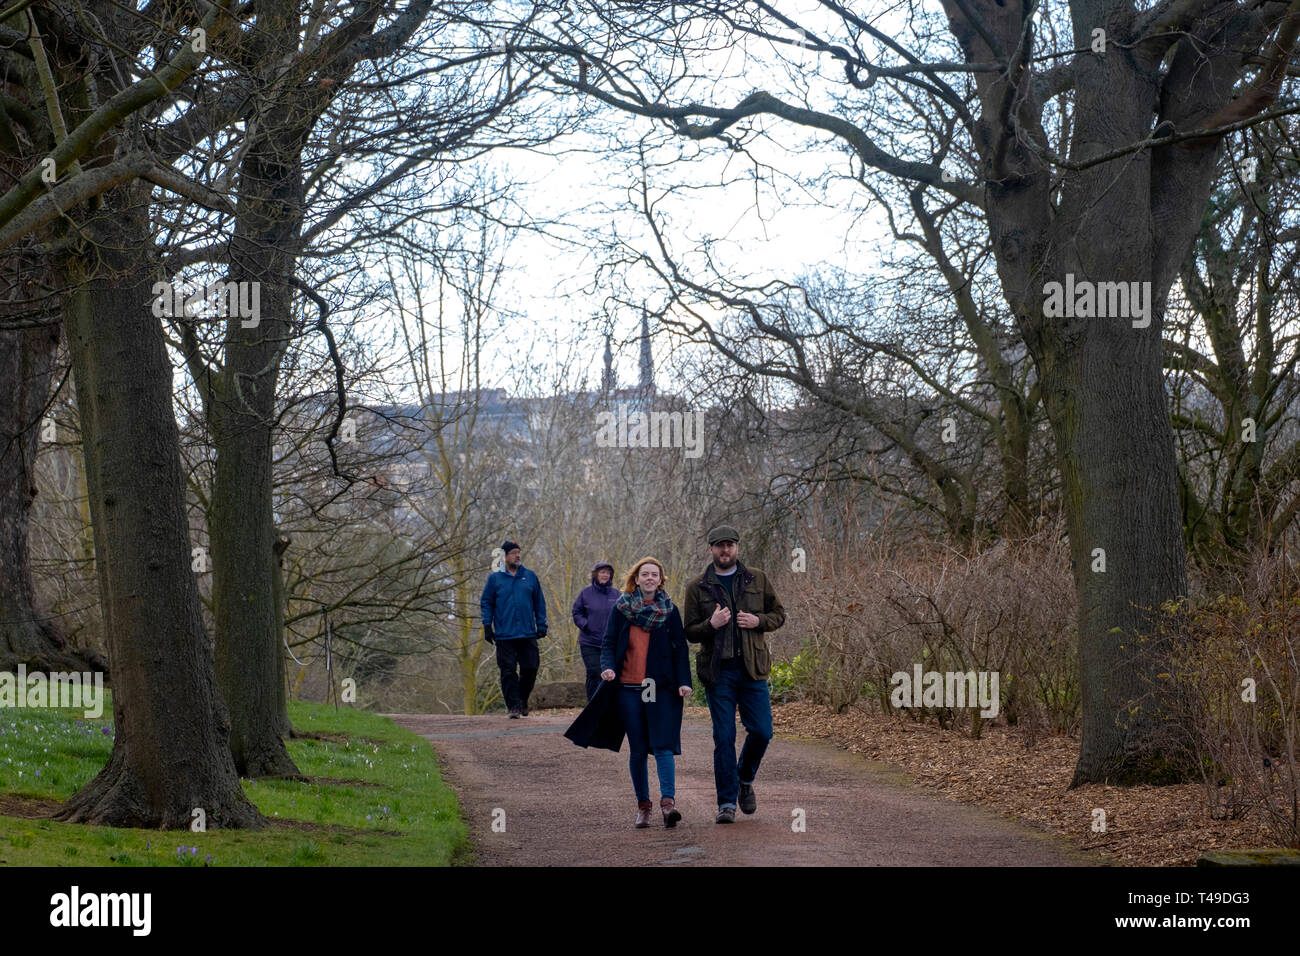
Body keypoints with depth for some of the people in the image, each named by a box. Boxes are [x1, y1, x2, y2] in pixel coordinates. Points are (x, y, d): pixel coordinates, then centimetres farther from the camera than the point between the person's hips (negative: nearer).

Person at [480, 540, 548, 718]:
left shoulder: (530, 576, 11)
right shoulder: (495, 578, 5)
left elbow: (539, 603, 15)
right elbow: (486, 603, 7)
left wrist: (541, 625, 8)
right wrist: (487, 625, -2)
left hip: (528, 634, 2)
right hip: (504, 635, -2)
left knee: (530, 668, 1)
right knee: (508, 672, -5)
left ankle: (523, 699, 23)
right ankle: (514, 706, -1)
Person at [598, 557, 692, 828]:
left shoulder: (669, 611, 6)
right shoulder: (621, 609, 6)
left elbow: (680, 648, 5)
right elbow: (608, 643, 7)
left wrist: (684, 681, -7)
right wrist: (607, 667, -14)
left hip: (661, 688, -1)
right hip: (629, 689, 1)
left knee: (663, 746, -12)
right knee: (637, 750, 5)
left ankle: (668, 801, -20)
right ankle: (643, 805, 13)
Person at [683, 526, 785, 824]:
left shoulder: (757, 580, 8)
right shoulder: (697, 588, 4)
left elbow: (779, 614, 13)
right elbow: (690, 632, 5)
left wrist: (758, 621, -8)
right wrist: (711, 624, -16)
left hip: (752, 669, 1)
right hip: (718, 671, -1)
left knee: (761, 731, -3)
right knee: (724, 738, -2)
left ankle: (745, 780, 25)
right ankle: (727, 802, 4)